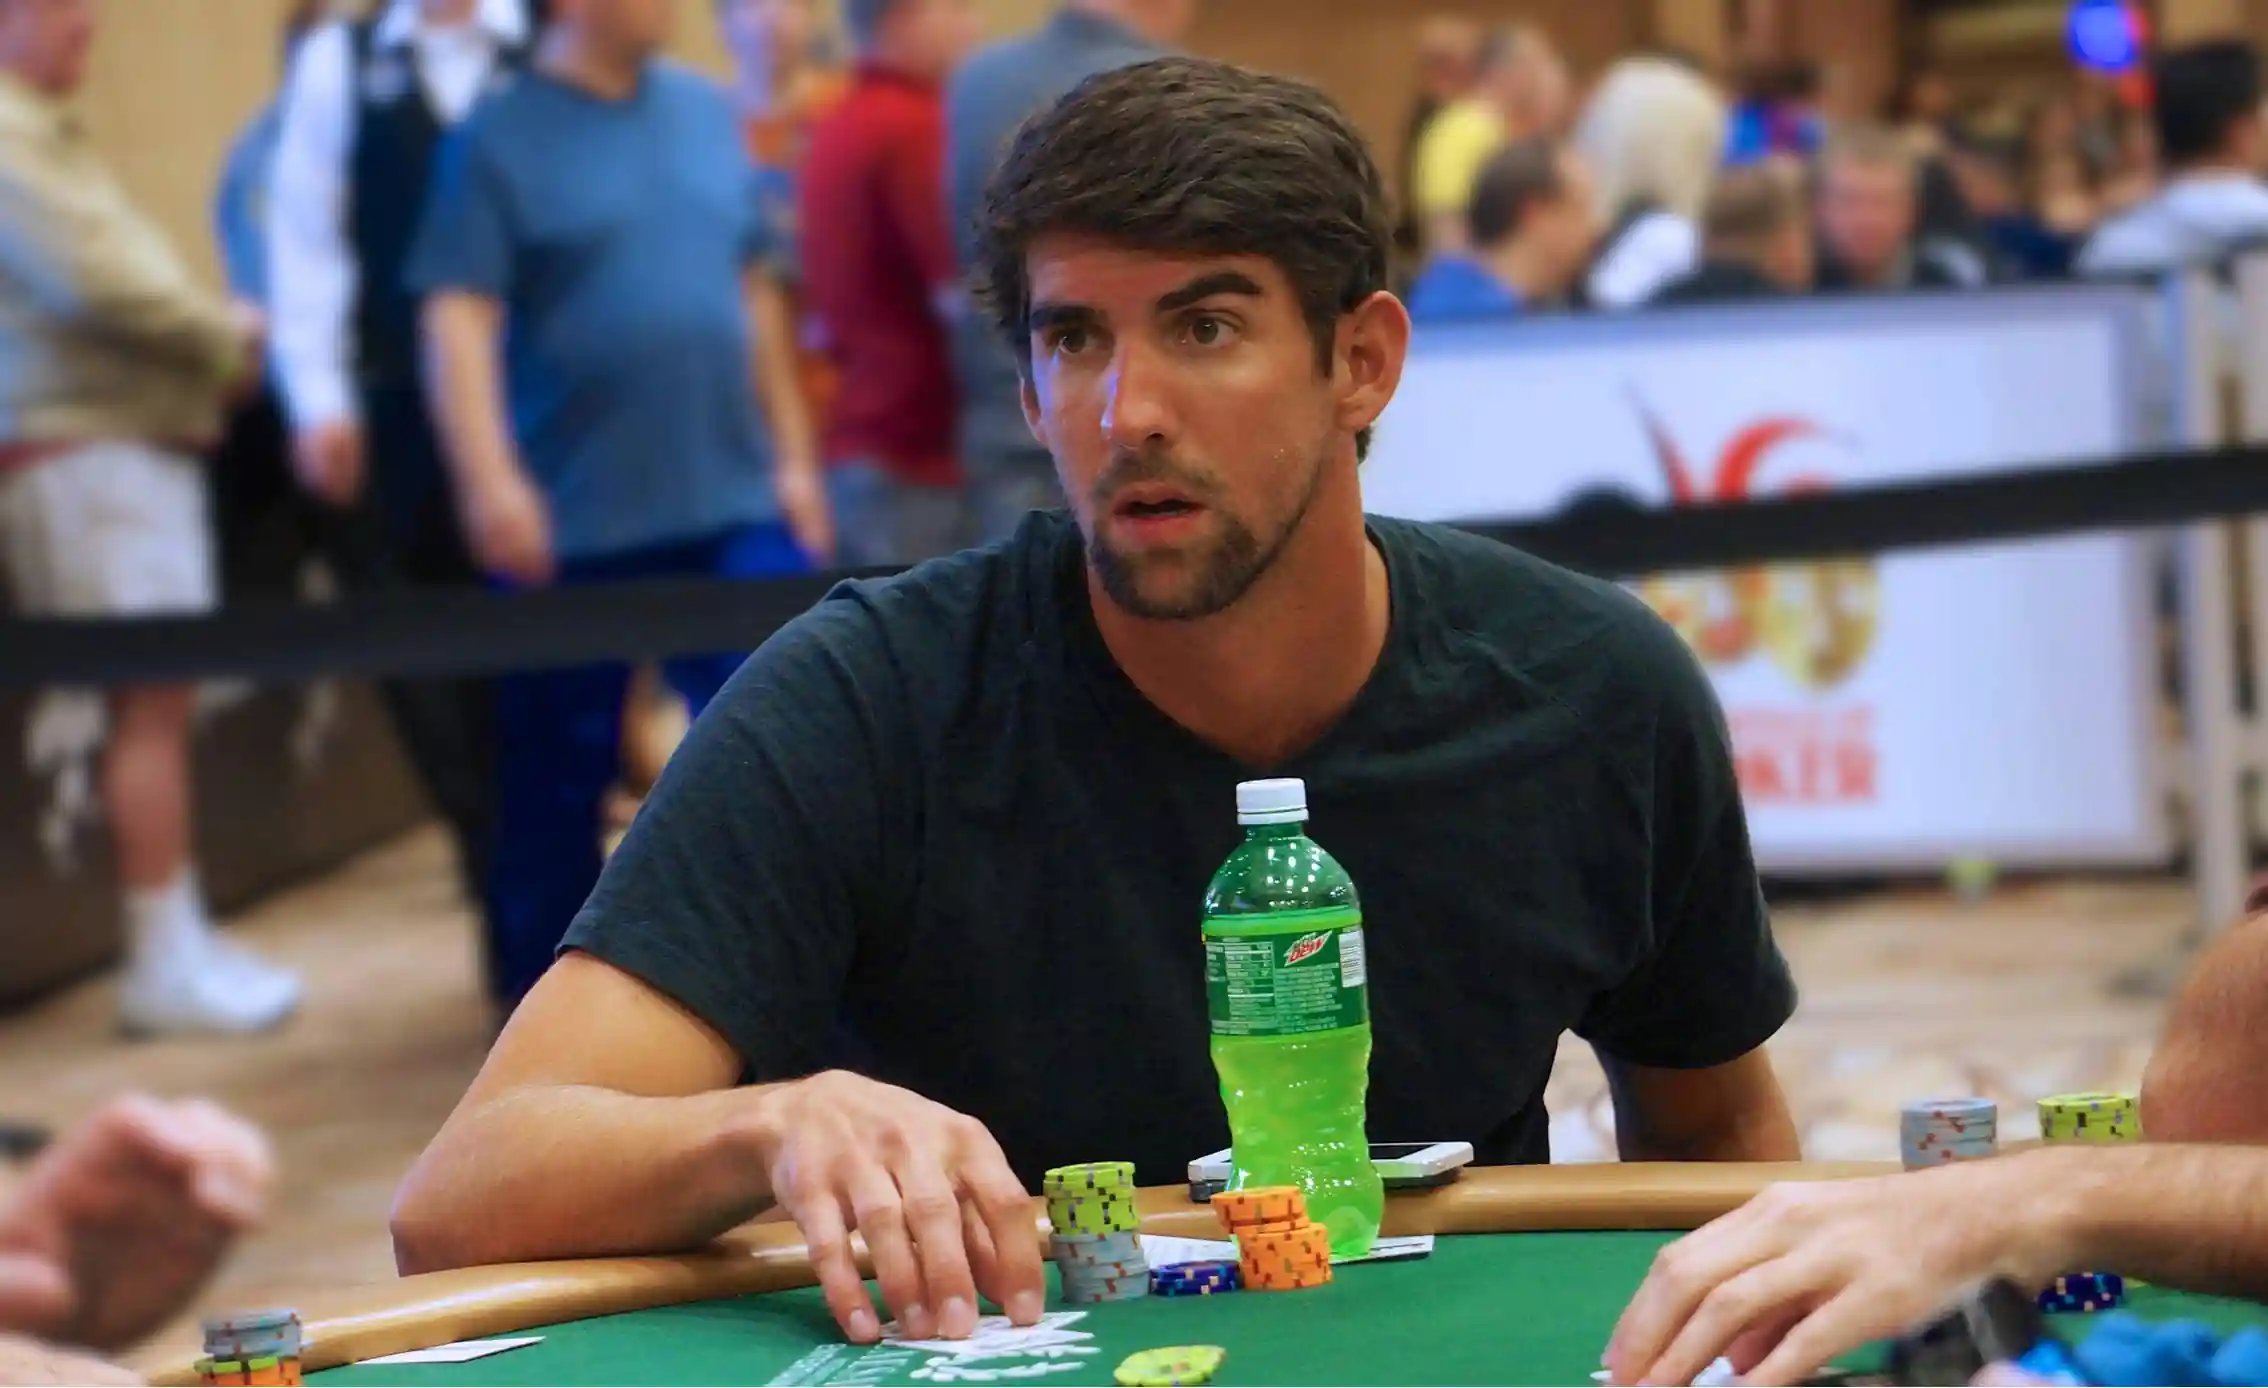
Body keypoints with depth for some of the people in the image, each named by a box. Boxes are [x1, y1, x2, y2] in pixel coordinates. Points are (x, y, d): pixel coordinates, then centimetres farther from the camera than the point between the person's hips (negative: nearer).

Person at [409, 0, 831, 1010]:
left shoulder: (709, 115, 10)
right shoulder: (499, 139, -6)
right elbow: (459, 320, -13)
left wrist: (793, 453, 14)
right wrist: (489, 477, -24)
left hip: (732, 507, 4)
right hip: (572, 525, -4)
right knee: (556, 783, 7)